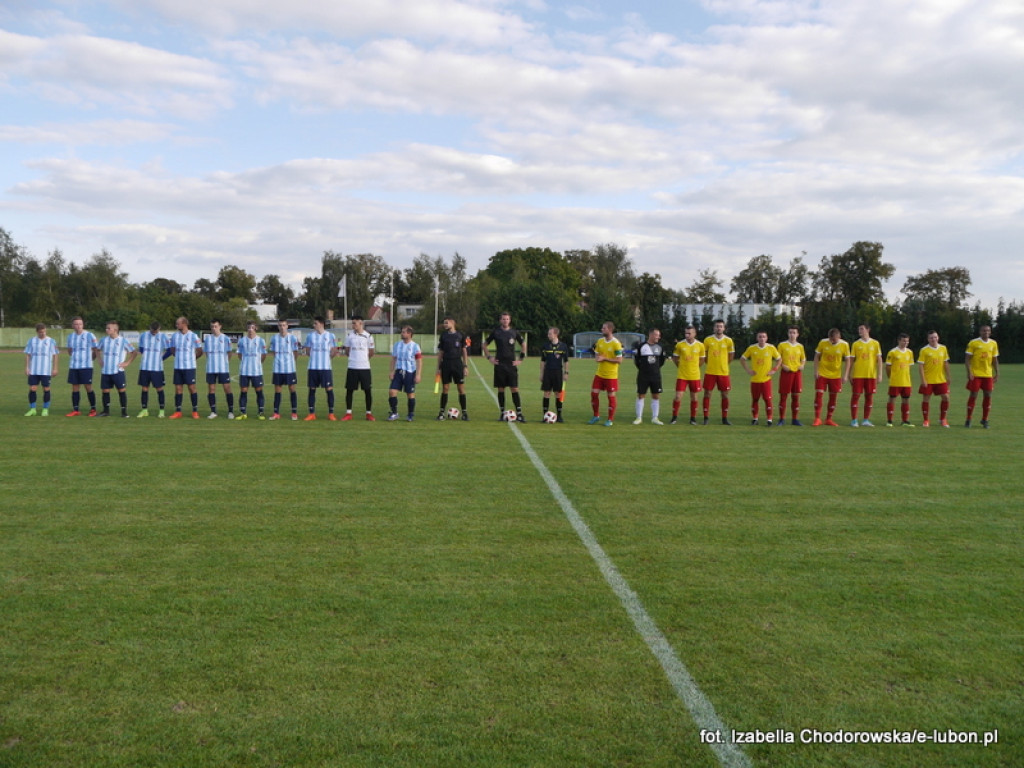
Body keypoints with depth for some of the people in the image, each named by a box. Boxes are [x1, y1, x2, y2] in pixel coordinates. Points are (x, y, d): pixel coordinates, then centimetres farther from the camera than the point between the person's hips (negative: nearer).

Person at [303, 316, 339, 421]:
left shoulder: (330, 335, 3)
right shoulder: (310, 335, 8)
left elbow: (332, 353, 7)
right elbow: (308, 352, 11)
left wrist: (334, 353, -6)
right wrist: (305, 348, -3)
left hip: (326, 367, -2)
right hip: (313, 367, 2)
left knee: (329, 389, -3)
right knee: (312, 389, 3)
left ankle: (331, 413, 5)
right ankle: (312, 414, 10)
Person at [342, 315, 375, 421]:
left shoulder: (368, 335, 0)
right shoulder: (349, 335, 5)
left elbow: (371, 353, 8)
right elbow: (347, 351, 13)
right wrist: (353, 358, 8)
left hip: (364, 367, -1)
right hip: (352, 367, 2)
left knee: (367, 390, 1)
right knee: (349, 390, 3)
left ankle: (369, 413, 9)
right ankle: (348, 413, 11)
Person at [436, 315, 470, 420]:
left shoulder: (461, 335, 2)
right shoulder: (443, 336, 7)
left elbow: (464, 351, 5)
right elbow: (440, 352, 11)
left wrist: (466, 366, 0)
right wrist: (438, 367, 7)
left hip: (457, 364, -1)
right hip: (445, 364, 2)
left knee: (461, 388, -1)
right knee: (445, 388, 2)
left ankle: (464, 412, 5)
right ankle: (442, 412, 7)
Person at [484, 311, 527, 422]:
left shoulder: (514, 332, 6)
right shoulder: (496, 332, 4)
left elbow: (523, 345, 18)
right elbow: (484, 345, 13)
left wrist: (520, 359, 9)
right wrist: (489, 357, 5)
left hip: (511, 364, 0)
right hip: (499, 364, 0)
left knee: (514, 389, -5)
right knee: (501, 389, 3)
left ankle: (519, 414, -5)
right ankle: (502, 413, 11)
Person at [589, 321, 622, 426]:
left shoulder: (616, 344, -15)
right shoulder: (600, 341, 6)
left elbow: (619, 360, -16)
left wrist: (604, 358, -18)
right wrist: (597, 358, -9)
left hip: (611, 375, -6)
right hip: (599, 374, 6)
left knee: (611, 396, 3)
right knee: (594, 393, 4)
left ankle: (610, 419, 14)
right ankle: (596, 416, 20)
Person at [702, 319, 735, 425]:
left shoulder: (728, 340, 0)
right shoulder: (708, 340, -1)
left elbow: (731, 355, 11)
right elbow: (704, 354, 11)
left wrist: (723, 364, 13)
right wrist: (711, 363, 10)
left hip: (723, 372, 1)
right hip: (710, 372, 0)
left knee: (725, 395, 4)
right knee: (707, 394, -1)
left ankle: (725, 418, 13)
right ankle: (706, 418, 6)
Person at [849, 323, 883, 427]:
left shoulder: (875, 343, 6)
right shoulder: (856, 344, 4)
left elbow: (879, 360, 5)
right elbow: (852, 360, 5)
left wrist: (879, 374, -2)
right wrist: (850, 375, 1)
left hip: (871, 375, 1)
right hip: (858, 374, -1)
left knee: (869, 396, 3)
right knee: (856, 395, -3)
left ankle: (866, 420, 11)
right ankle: (853, 420, 2)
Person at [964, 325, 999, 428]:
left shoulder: (993, 344, 8)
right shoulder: (973, 343, -5)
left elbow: (995, 360, 14)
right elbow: (967, 358, -6)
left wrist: (997, 373, 8)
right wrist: (969, 372, -15)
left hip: (988, 375, 4)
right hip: (975, 374, -4)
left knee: (988, 396, 3)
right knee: (973, 395, -2)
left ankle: (985, 420, 14)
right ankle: (968, 420, 7)